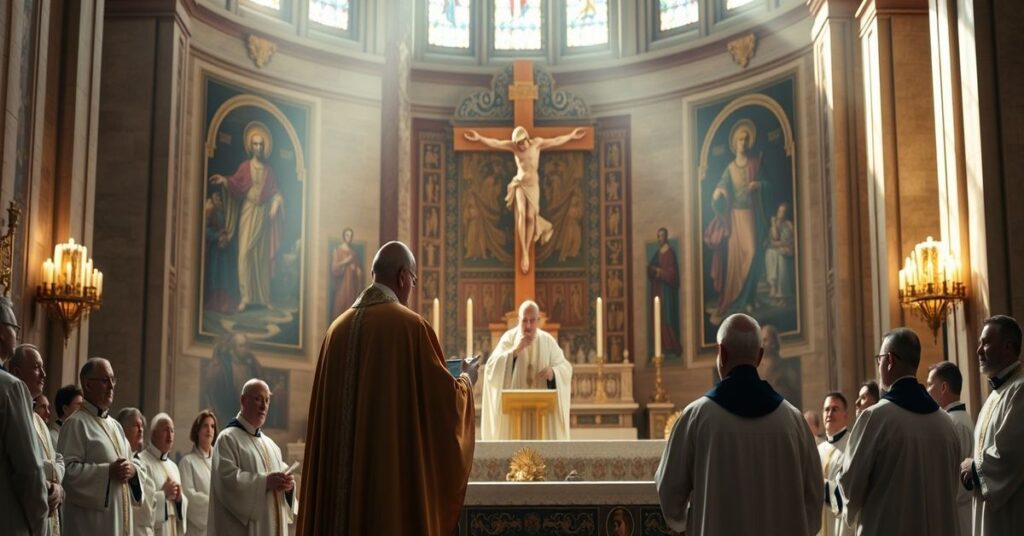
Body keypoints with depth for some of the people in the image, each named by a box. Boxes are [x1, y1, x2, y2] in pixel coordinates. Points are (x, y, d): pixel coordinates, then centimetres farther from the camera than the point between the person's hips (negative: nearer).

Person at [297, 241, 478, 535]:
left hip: (342, 471, 6)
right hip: (397, 468, -6)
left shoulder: (338, 328, 8)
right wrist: (465, 380, 16)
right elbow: (445, 398, -7)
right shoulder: (411, 326, -9)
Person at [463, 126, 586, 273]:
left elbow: (556, 141, 2)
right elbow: (495, 143, -10)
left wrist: (572, 136, 4)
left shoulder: (537, 143, -5)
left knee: (530, 217, -7)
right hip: (519, 184, -1)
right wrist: (479, 138, -19)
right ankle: (524, 254, -20)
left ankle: (527, 252, 3)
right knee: (521, 214, -17)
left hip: (533, 184, 1)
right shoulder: (513, 146, -5)